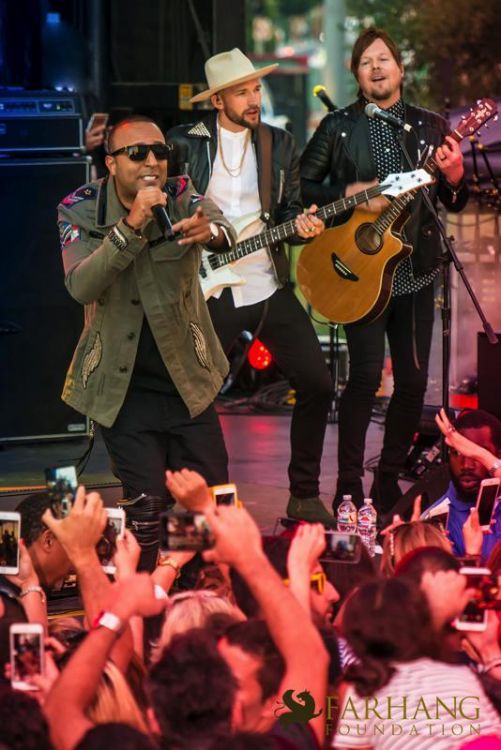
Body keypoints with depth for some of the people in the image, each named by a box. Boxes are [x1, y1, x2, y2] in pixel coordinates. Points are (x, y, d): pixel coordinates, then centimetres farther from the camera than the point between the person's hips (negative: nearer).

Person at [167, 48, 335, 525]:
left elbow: (290, 212, 11)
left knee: (316, 383, -5)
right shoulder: (183, 144, -2)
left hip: (269, 287, 3)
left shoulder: (279, 145, 9)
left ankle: (304, 494, 7)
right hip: (210, 290, -3)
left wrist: (302, 225, -9)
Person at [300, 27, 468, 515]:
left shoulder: (430, 127, 10)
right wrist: (349, 195, -11)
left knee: (414, 379, 3)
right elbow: (300, 185, 4)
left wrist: (454, 178, -9)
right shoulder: (338, 127, 5)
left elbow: (454, 204, 13)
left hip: (415, 272, 3)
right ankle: (349, 487, -6)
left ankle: (388, 481, 17)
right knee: (366, 374, -13)